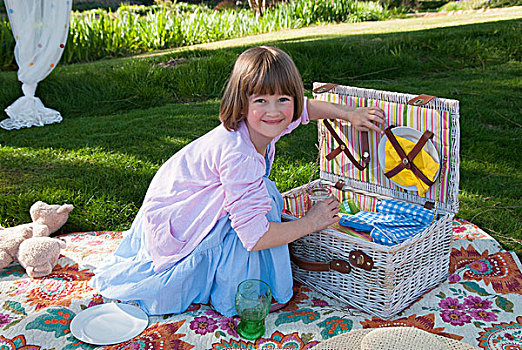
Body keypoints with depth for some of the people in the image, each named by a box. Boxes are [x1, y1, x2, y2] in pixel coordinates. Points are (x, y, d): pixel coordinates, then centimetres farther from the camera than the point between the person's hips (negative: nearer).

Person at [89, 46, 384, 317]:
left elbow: (304, 107, 14)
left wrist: (349, 114, 6)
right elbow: (255, 237, -34)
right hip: (174, 229, -9)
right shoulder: (238, 155, -36)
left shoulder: (262, 125, -10)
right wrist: (311, 222, -23)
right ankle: (235, 298, -2)